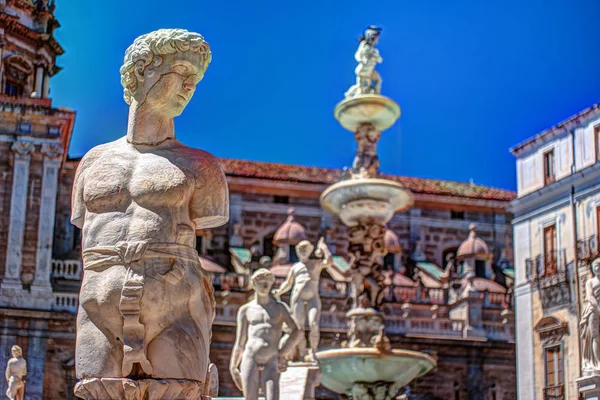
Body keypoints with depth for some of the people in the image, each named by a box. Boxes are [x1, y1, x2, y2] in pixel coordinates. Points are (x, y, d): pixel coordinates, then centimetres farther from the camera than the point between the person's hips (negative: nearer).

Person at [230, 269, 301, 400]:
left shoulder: (280, 307, 15)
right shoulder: (245, 310, 15)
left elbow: (296, 331, 4)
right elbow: (239, 342, 15)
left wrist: (282, 354, -4)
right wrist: (233, 367, 8)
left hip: (271, 363, 0)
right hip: (250, 360, 0)